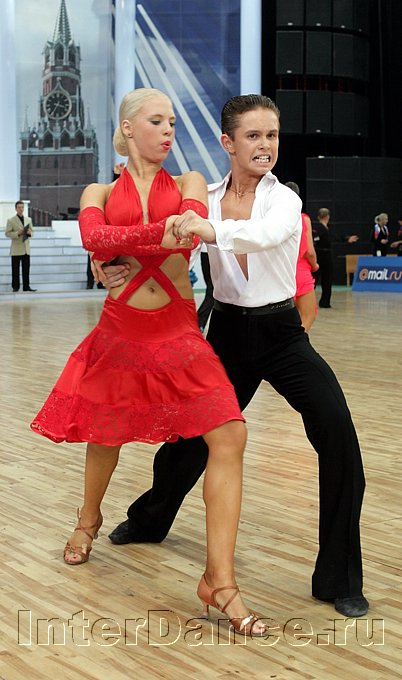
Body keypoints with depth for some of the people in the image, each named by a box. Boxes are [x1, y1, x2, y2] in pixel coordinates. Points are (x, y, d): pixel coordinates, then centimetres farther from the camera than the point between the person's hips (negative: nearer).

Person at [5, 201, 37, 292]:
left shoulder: (28, 219, 13)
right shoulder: (11, 220, -1)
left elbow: (32, 231, 17)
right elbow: (7, 233, -6)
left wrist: (30, 233, -7)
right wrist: (17, 233, -20)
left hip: (26, 249, 4)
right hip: (16, 249, -4)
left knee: (26, 269, 5)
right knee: (15, 270, 0)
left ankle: (26, 286, 9)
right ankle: (15, 287, 6)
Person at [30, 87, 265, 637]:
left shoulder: (189, 184, 9)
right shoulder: (100, 194, 8)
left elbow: (189, 234, -15)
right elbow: (93, 237, -17)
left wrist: (121, 245, -20)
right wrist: (159, 232, -28)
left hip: (179, 333, 0)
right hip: (121, 331, 1)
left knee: (229, 437, -16)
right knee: (106, 433, 17)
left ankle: (220, 580, -11)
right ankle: (89, 520, 50)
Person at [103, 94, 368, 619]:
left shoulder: (285, 199, -10)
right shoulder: (206, 198, 0)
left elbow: (267, 235, -33)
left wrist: (213, 230, -52)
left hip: (282, 334, -2)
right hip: (229, 333, 2)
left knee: (339, 440, -19)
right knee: (190, 435, 14)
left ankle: (339, 579, -6)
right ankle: (150, 520, 47)